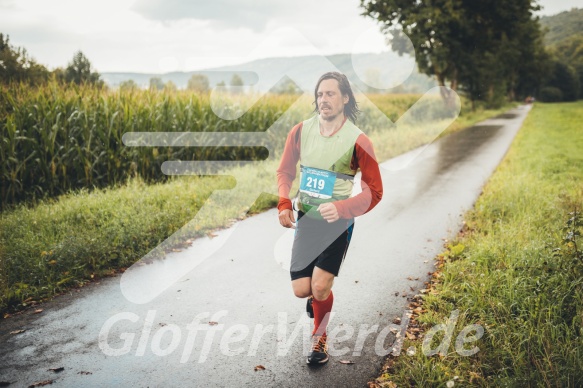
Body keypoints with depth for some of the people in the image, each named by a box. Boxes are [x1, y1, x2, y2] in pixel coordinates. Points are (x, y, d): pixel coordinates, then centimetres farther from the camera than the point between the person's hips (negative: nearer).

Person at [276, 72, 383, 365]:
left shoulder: (358, 141, -13)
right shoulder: (300, 131, -4)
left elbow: (374, 191, -9)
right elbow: (285, 171, 9)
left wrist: (342, 208, -26)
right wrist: (284, 204, -9)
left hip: (337, 222, -3)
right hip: (305, 219, 3)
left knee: (320, 286, -10)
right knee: (301, 290, 1)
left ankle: (320, 338, 21)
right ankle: (317, 295, 42)